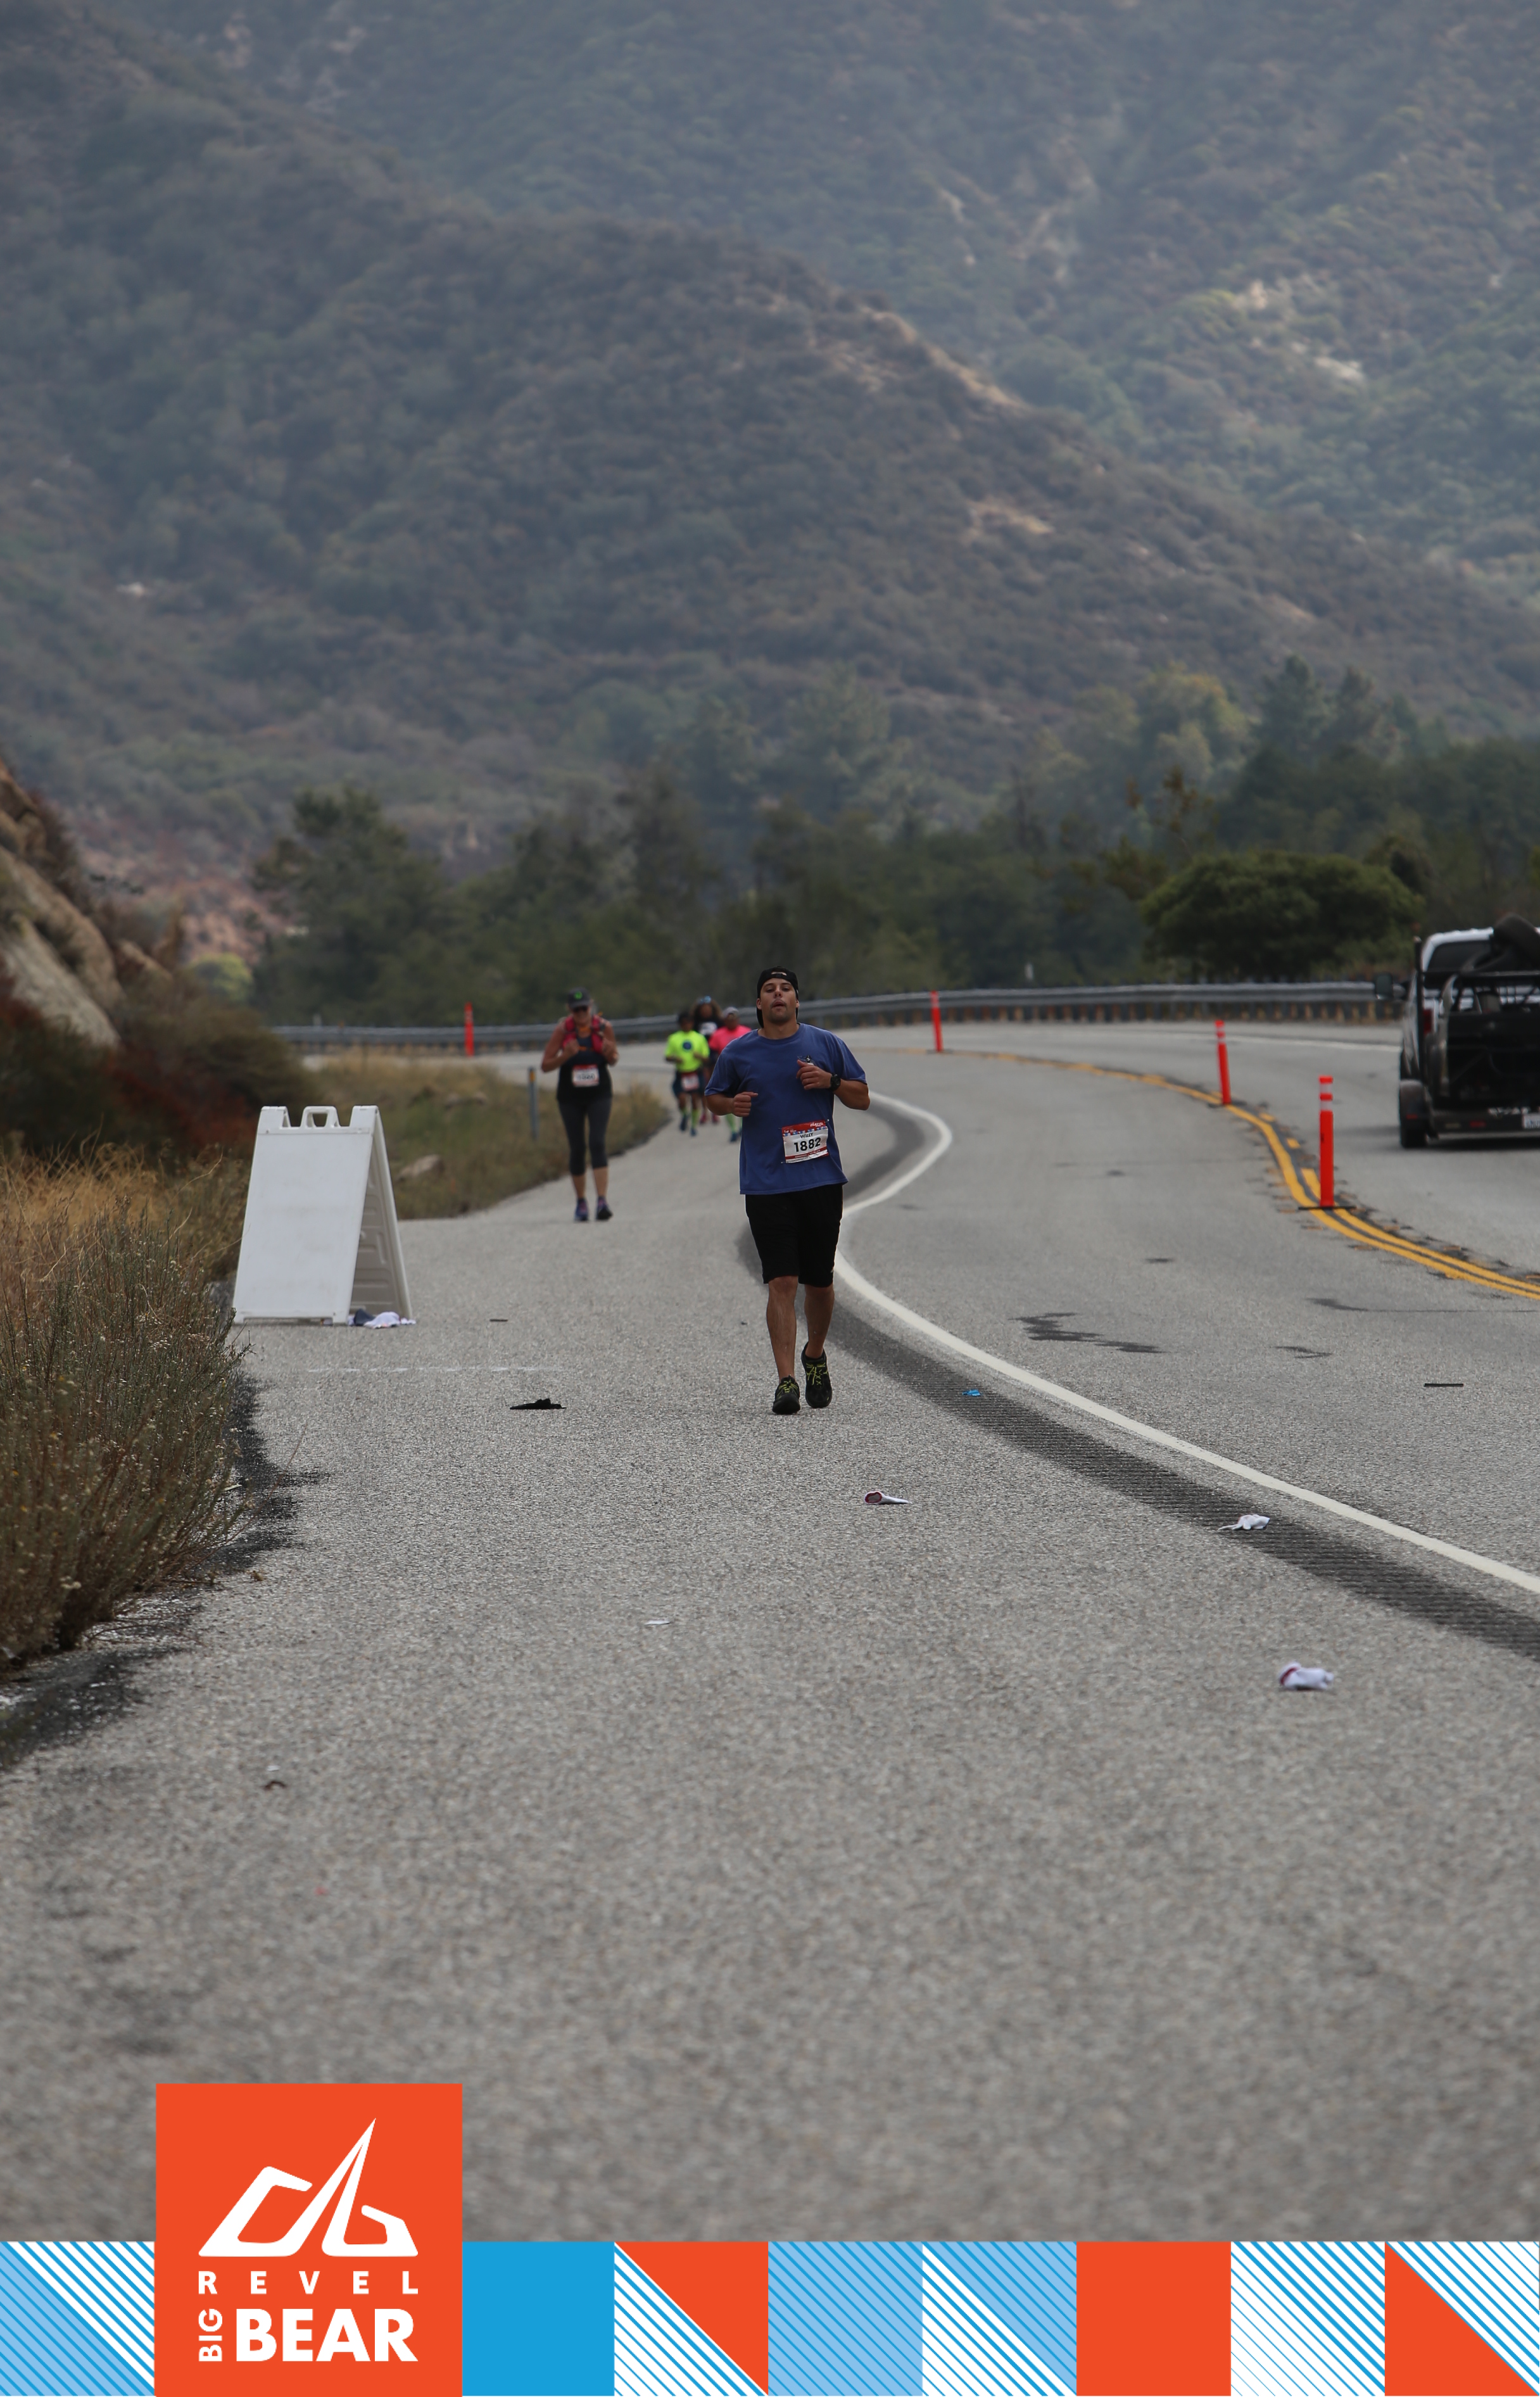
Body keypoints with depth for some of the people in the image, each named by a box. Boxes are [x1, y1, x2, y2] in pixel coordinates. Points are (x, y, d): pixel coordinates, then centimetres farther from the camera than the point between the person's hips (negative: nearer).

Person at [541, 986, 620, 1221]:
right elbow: (545, 1066, -7)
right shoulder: (562, 1030, -9)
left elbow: (614, 1060, 8)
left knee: (597, 1143, -15)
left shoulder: (603, 1027, -6)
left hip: (599, 1095, -1)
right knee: (576, 1148, 5)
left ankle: (603, 1202, -21)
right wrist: (565, 1056, -25)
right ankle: (581, 1203, 19)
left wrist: (610, 1054, -16)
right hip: (570, 1097, 1)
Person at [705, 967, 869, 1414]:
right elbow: (713, 1098, 19)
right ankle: (786, 1382, -12)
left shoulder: (826, 1045, 6)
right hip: (767, 1186, -1)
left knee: (819, 1282, 9)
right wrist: (731, 1104, -4)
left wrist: (830, 1081, -8)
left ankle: (815, 1357, 35)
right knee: (782, 1282, -11)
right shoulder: (737, 1053, 6)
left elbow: (862, 1098, 11)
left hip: (822, 1180, 1)